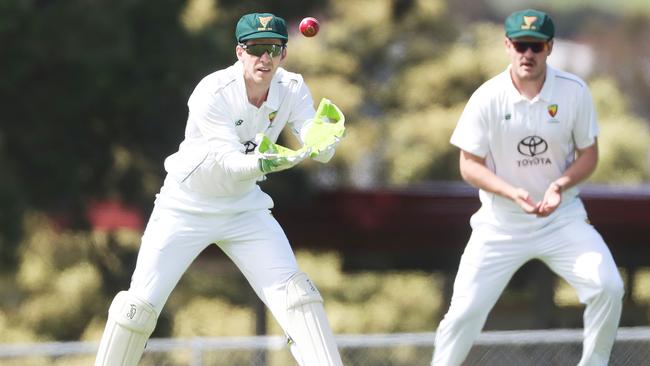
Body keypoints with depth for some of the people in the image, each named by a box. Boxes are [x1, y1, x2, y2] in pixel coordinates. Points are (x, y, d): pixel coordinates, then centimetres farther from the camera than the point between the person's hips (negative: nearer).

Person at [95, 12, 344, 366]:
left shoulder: (292, 89, -11)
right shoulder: (212, 94, -25)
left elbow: (319, 150, -22)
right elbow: (228, 163, -32)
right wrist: (262, 164, -53)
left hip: (244, 206, 4)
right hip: (187, 205, -4)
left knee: (296, 294, -11)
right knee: (140, 305, -8)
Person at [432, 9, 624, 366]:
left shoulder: (574, 91, -9)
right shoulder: (487, 98, -12)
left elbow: (588, 155, 0)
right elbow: (469, 166, -7)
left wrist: (560, 185, -20)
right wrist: (513, 193, -23)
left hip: (562, 216, 1)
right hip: (501, 223, -1)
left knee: (608, 288, -17)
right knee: (465, 310, -7)